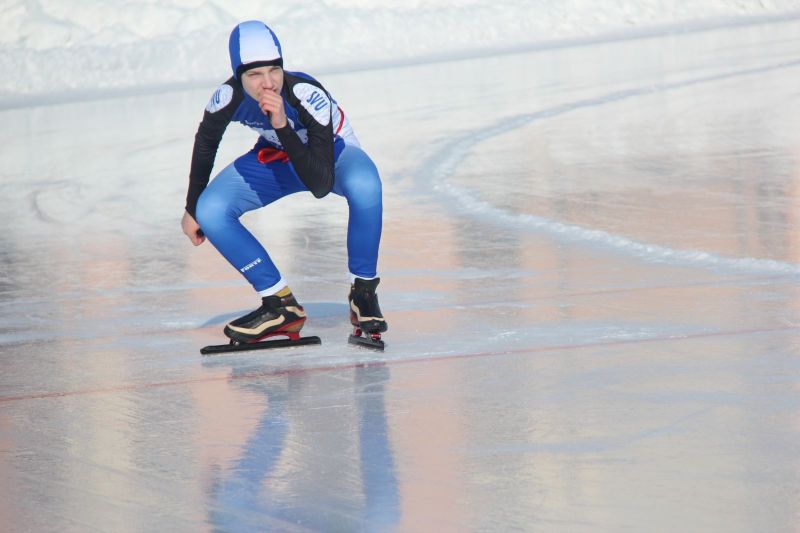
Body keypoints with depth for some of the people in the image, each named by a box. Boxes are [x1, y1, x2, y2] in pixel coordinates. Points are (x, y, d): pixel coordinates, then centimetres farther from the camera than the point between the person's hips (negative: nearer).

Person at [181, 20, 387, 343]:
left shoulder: (308, 95, -37)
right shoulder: (229, 98, -27)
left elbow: (320, 186, -41)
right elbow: (206, 140, 0)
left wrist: (283, 127, -49)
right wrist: (191, 209, 8)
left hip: (331, 151, -4)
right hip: (274, 157, 4)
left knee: (364, 184, -38)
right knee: (210, 211, -18)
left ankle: (363, 291, -17)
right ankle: (281, 305, -3)